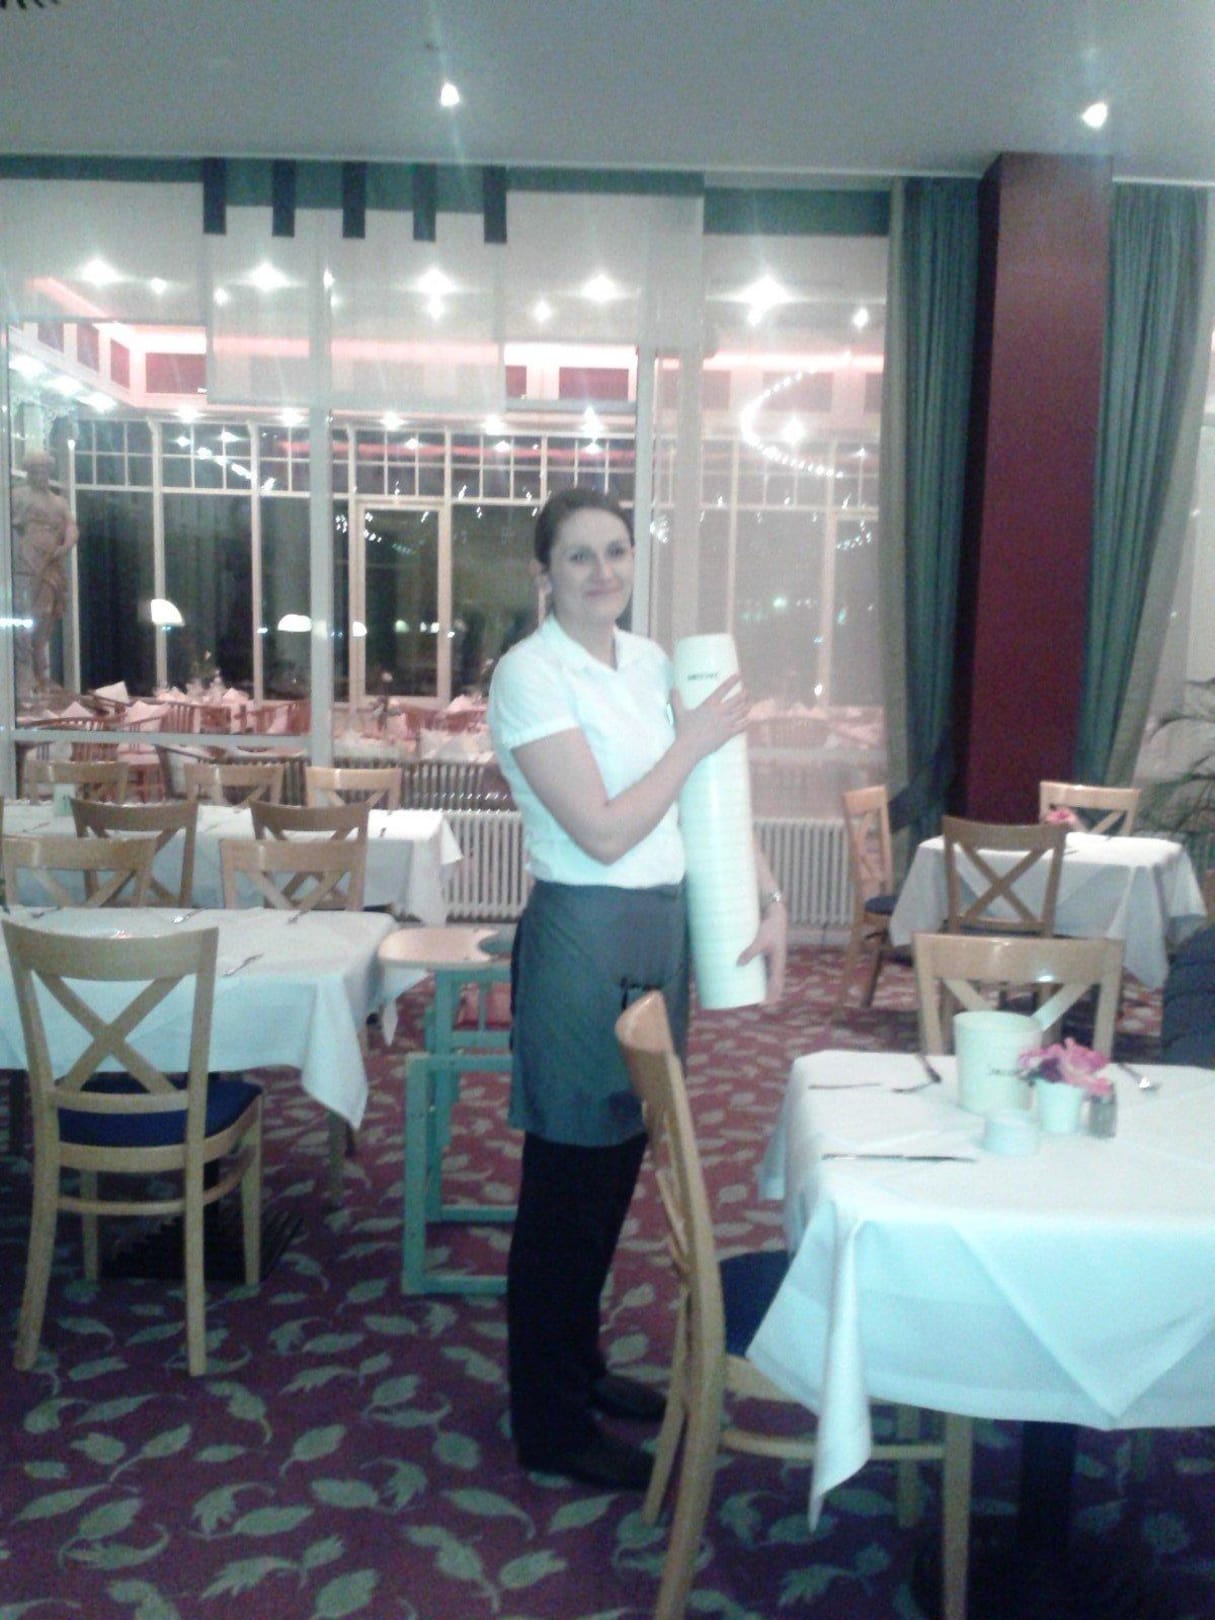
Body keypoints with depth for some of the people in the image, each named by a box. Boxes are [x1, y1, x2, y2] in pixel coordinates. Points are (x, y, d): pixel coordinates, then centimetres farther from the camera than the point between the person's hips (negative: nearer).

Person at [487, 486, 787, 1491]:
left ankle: (580, 1367, 38)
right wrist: (692, 742, -12)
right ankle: (553, 1427, 22)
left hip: (662, 926, 8)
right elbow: (603, 833, -20)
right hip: (583, 937, -8)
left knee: (619, 1160, 18)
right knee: (570, 1177, 4)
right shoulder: (530, 675, -14)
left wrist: (770, 899, 0)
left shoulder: (652, 662, 9)